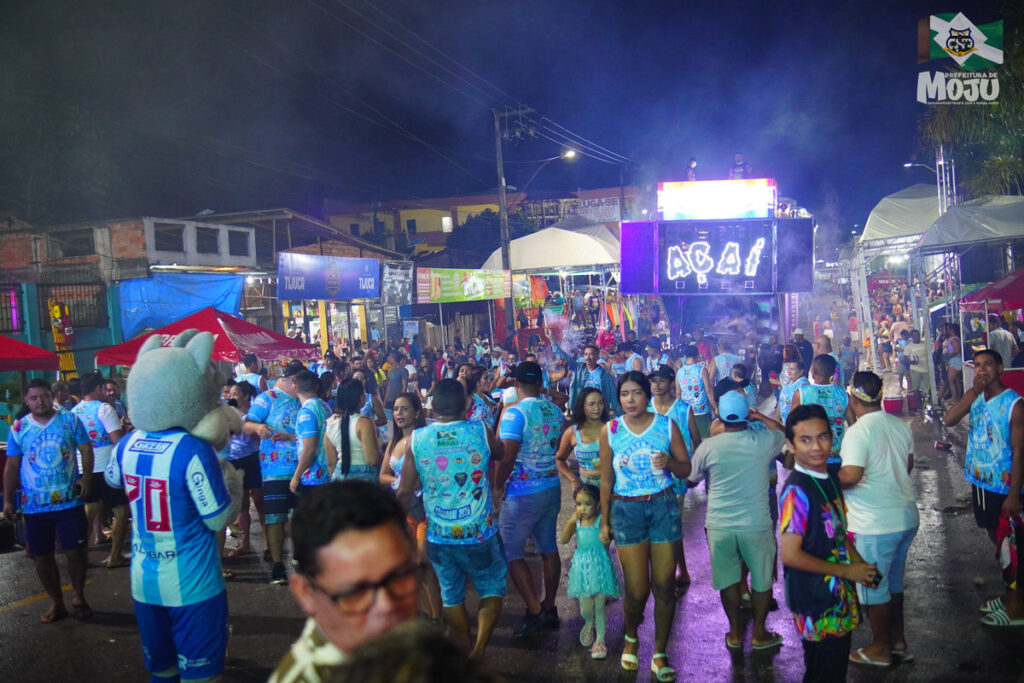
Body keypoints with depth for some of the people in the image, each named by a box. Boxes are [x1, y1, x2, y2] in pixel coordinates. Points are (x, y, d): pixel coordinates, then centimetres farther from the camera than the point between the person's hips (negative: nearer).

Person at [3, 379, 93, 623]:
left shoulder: (70, 419, -2)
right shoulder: (18, 428, 2)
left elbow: (86, 449, 0)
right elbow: (12, 466, 6)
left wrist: (86, 476, -16)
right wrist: (7, 500, 2)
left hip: (69, 501, -2)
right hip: (34, 506, 2)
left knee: (75, 551, 3)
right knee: (41, 557, 10)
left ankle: (78, 598, 24)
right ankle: (57, 603, 26)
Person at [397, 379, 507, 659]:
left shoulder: (417, 439, -7)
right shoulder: (481, 432, -10)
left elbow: (404, 492, -4)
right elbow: (501, 454, 12)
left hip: (438, 536, 2)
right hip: (479, 533, -2)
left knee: (451, 596, 19)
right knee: (492, 589, 17)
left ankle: (466, 653, 31)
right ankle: (479, 651, 4)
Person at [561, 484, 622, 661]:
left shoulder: (601, 521, -7)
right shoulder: (575, 522, 2)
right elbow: (564, 540, -9)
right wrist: (571, 521, -17)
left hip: (599, 565, -2)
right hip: (582, 566, 2)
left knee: (599, 606, 2)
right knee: (585, 609, 5)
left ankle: (600, 640, 17)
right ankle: (589, 623, 40)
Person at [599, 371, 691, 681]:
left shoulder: (667, 426, -1)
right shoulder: (610, 431, -1)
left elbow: (687, 469, 4)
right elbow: (606, 479, 5)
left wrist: (670, 463, -19)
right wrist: (604, 521, 7)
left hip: (664, 507, 1)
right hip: (626, 510, 0)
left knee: (664, 586, 3)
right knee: (637, 590, 0)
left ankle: (660, 654, 21)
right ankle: (631, 638, 31)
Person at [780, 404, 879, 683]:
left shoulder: (830, 479, 4)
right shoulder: (796, 491, -22)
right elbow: (791, 555, -26)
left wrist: (859, 563, -1)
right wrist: (847, 571, -16)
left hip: (840, 596, 8)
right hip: (817, 604, -8)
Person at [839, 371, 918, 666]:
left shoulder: (858, 432, -21)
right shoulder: (900, 425, 4)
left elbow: (851, 476, -30)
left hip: (875, 525, -8)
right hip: (907, 517, 8)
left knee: (873, 587, 9)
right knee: (893, 582, 23)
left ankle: (880, 649, 23)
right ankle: (898, 642, 36)